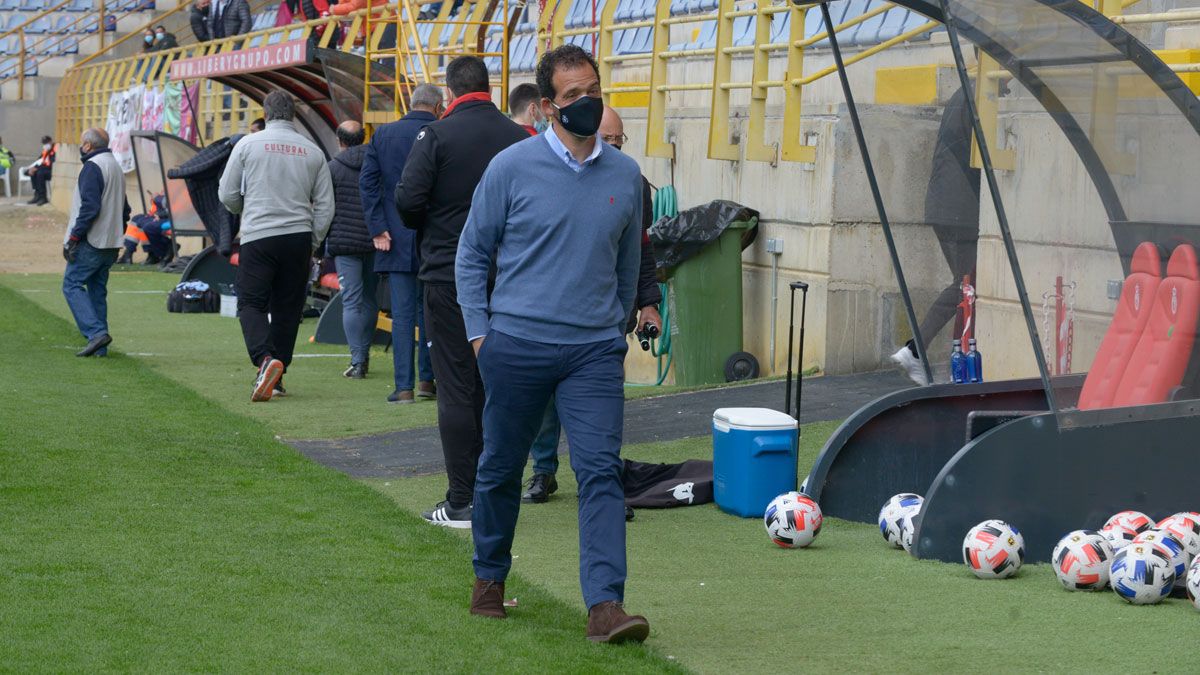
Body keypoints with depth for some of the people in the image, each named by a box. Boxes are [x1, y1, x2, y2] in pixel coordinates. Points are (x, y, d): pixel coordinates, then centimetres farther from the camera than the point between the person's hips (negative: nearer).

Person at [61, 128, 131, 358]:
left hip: (91, 243, -9)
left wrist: (73, 238, -19)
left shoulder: (93, 167, -12)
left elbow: (89, 207, -21)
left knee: (72, 284, -5)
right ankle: (100, 347, 9)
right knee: (97, 290, 12)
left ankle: (96, 332, -18)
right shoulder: (116, 166, 18)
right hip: (111, 244, 9)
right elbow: (124, 208, 23)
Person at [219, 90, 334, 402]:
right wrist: (311, 245, 16)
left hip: (258, 236, -3)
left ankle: (266, 359, -25)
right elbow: (325, 206, 8)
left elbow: (227, 194, 4)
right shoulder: (313, 151, 8)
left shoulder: (248, 144, 0)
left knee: (251, 303, 0)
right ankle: (276, 376, 12)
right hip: (298, 236, 3)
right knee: (287, 309, 10)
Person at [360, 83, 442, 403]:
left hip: (396, 240, 1)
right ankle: (427, 379, 12)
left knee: (402, 313, 2)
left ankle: (403, 386, -1)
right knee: (429, 311, 11)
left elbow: (367, 181, -1)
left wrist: (378, 229, -2)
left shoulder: (383, 134, 3)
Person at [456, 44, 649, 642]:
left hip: (595, 351, 2)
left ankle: (605, 605, -16)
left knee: (601, 471, -10)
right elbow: (472, 255, 5)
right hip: (517, 346, -1)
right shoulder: (512, 167, -3)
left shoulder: (625, 176, 6)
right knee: (501, 467, 11)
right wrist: (479, 332, -1)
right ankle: (489, 578, 32)